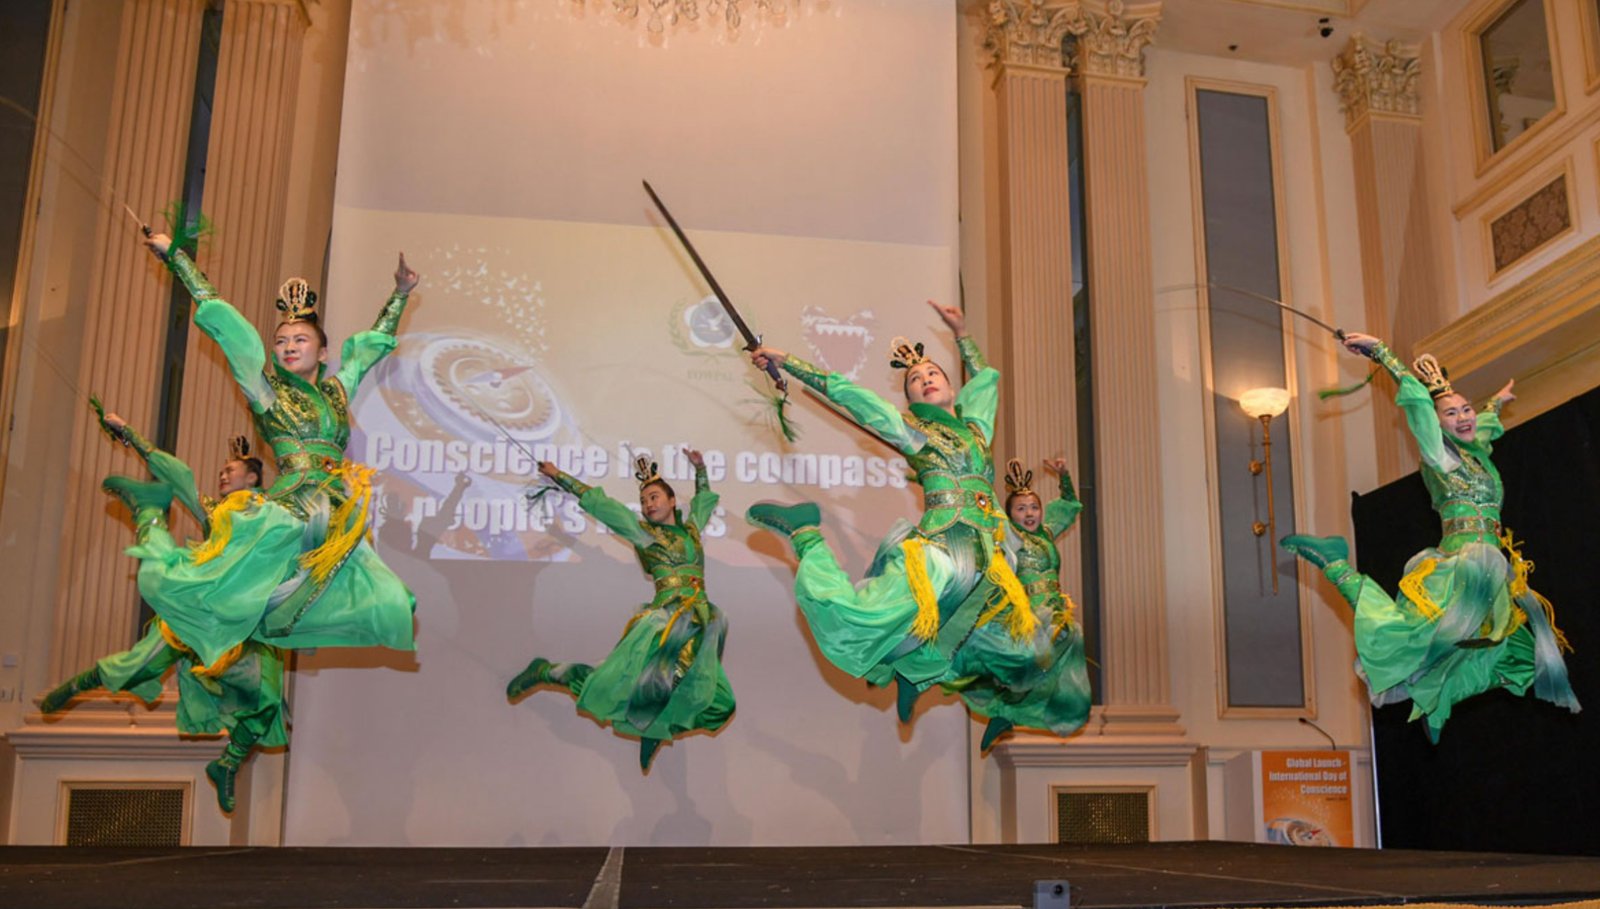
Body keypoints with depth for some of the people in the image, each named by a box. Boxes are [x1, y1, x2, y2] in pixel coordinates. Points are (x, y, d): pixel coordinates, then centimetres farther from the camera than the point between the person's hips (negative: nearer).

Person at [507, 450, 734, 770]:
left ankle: (657, 728, 17)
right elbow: (597, 501, 13)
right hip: (664, 620, -5)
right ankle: (544, 672, 12)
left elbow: (704, 498, 40)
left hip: (700, 627, 5)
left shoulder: (691, 528, 19)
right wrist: (558, 476, 19)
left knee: (716, 704, -5)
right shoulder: (641, 531, 7)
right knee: (611, 686, -11)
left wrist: (700, 468, 32)